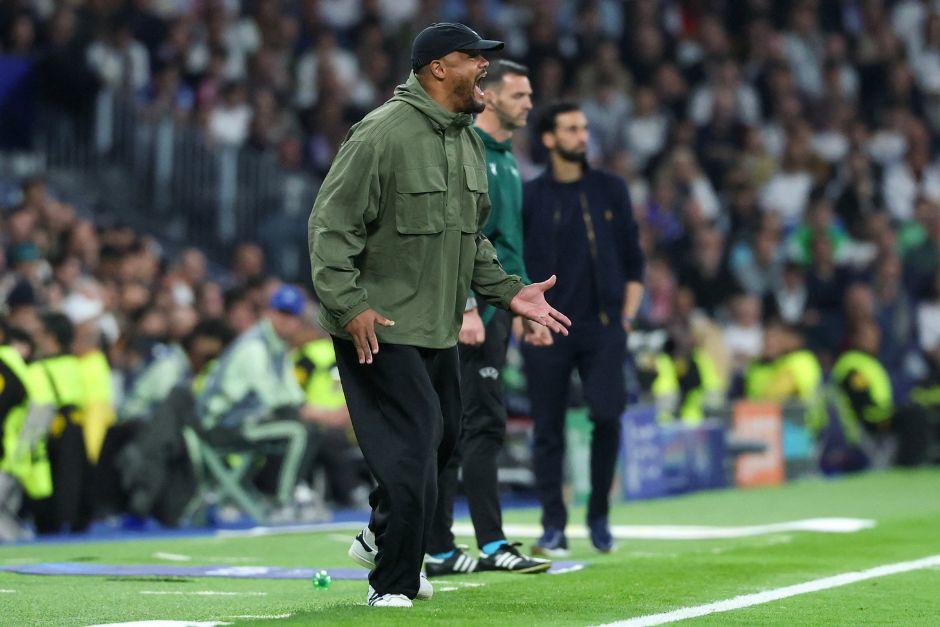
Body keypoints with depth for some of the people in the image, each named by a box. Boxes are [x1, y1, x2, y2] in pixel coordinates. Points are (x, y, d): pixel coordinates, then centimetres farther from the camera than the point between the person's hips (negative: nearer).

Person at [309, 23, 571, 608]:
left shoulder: (469, 141, 12)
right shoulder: (383, 132, -16)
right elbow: (331, 224, -17)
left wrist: (508, 291, 11)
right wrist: (350, 306, -24)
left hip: (439, 329, 9)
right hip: (379, 328, -9)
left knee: (441, 440, 17)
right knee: (413, 447, -11)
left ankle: (381, 537, 40)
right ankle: (393, 586, 1)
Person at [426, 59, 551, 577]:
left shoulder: (506, 160, 20)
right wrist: (467, 308, -23)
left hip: (498, 306, 10)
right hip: (474, 308, -10)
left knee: (454, 428, 9)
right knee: (484, 422, -11)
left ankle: (437, 549, 10)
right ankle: (492, 545, -12)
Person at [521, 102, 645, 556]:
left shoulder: (611, 191, 10)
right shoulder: (530, 196, 4)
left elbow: (633, 261, 13)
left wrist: (627, 316, 5)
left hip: (602, 326, 1)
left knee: (607, 414, -14)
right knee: (548, 430, 0)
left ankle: (599, 515, 3)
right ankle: (554, 527, 8)